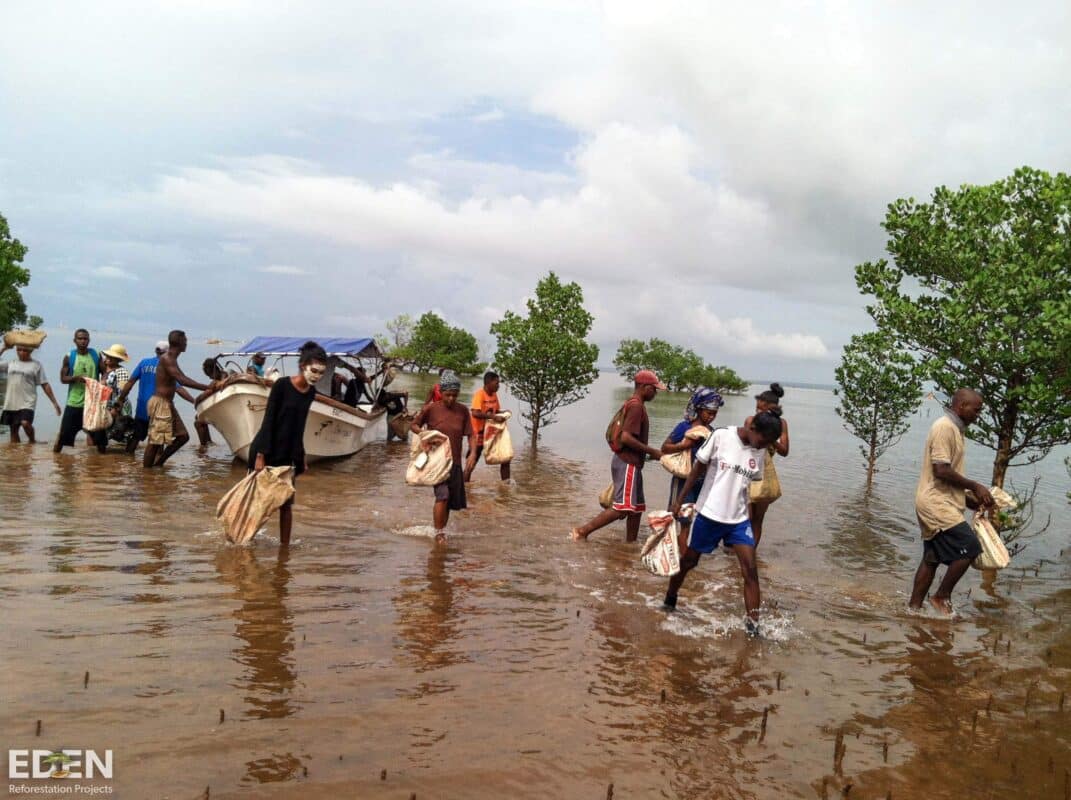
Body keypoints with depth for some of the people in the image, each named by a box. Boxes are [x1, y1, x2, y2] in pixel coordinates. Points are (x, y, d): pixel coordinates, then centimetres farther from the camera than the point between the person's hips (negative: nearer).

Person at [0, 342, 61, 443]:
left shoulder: (36, 365, 0)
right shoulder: (10, 363, 11)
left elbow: (45, 385, 0)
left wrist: (54, 402, -4)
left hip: (27, 403, -4)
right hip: (11, 403, 5)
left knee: (25, 423, -26)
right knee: (14, 430, 8)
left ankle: (32, 441, 2)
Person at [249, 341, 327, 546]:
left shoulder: (310, 392, 4)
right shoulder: (282, 385, -14)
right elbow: (269, 420, -14)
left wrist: (301, 457, 16)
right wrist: (261, 455, -17)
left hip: (288, 454, 5)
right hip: (267, 450, -5)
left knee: (286, 502, 4)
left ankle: (284, 545, 13)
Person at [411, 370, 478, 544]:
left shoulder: (463, 411, 2)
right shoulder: (430, 409, -6)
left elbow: (470, 434, 4)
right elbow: (413, 425, 5)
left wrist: (473, 453, -11)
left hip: (455, 462, 4)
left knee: (452, 500, 10)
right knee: (443, 495, -18)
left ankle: (443, 531, 29)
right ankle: (438, 533, -5)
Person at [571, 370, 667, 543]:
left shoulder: (632, 404, 16)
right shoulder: (636, 406, -15)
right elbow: (626, 437, -24)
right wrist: (651, 451, -17)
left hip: (630, 463, 11)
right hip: (628, 464, -11)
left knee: (637, 508, 12)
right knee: (623, 508, -11)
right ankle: (583, 531, -9)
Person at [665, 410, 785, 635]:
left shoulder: (759, 452, 0)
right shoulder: (721, 436, -12)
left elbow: (748, 482, 11)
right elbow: (698, 468, -5)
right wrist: (679, 500, -3)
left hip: (739, 519, 3)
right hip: (709, 514, -3)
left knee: (750, 569, -8)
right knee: (689, 561, 12)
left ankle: (753, 624, -2)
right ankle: (669, 600, 35)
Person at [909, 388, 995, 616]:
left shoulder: (953, 428, 17)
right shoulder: (945, 427, -14)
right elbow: (941, 470, -21)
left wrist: (973, 501, 15)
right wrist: (975, 486, -11)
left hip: (939, 505, 10)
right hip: (937, 504, -10)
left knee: (932, 559, 12)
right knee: (969, 549, -10)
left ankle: (914, 607, 16)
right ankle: (942, 596, 2)